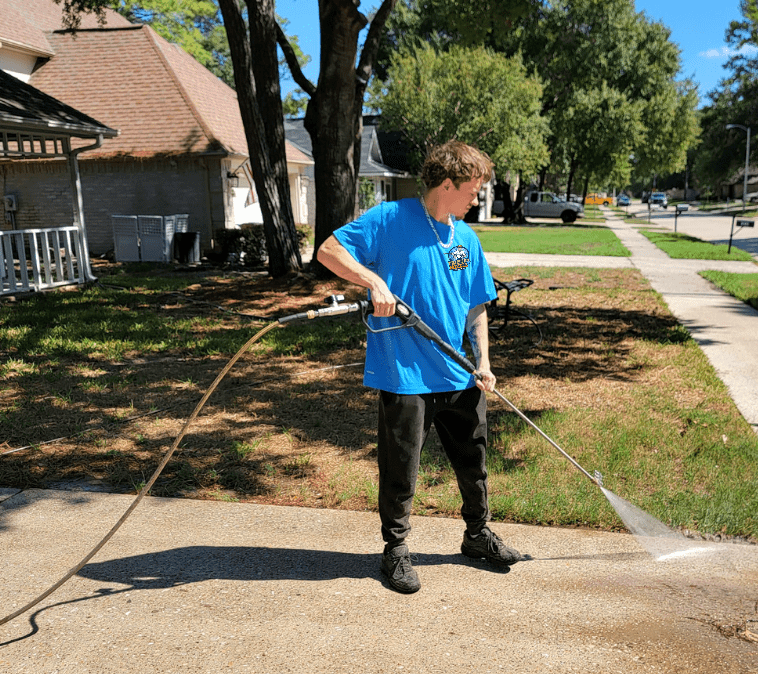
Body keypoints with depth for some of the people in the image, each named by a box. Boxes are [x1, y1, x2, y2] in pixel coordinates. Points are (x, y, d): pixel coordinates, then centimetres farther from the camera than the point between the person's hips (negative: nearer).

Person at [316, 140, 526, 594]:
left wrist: (483, 361, 3)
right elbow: (328, 251, -10)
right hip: (404, 374, -5)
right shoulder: (390, 219, -7)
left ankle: (478, 535, 39)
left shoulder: (467, 239, 9)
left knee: (474, 458, 17)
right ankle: (396, 548, 26)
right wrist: (374, 280, -22)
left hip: (460, 376, 6)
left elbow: (477, 306, 13)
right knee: (401, 467, 6)